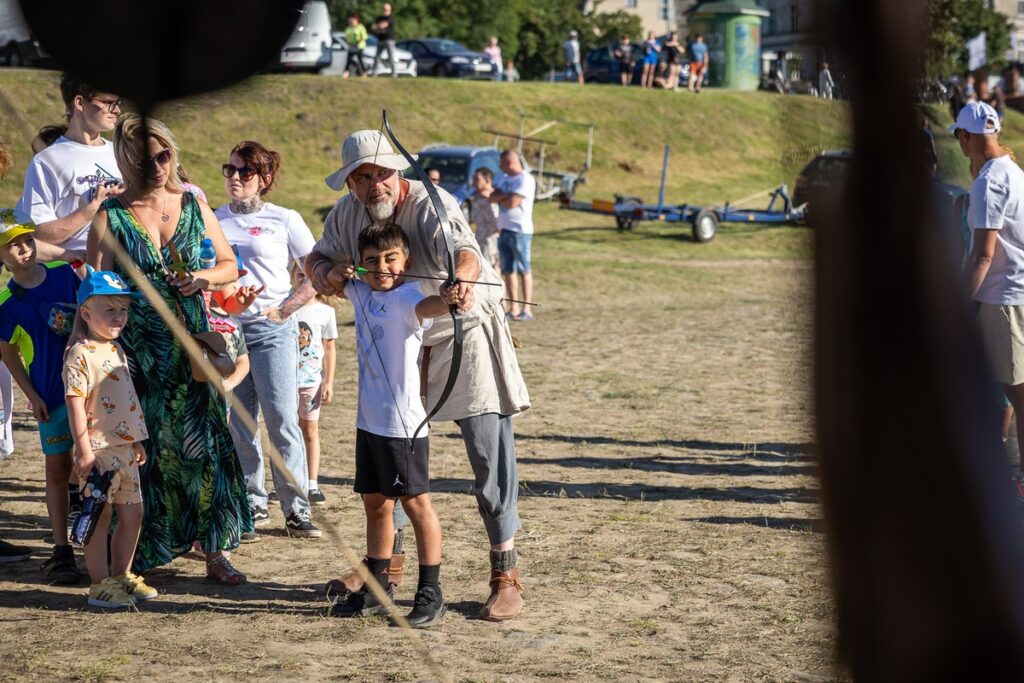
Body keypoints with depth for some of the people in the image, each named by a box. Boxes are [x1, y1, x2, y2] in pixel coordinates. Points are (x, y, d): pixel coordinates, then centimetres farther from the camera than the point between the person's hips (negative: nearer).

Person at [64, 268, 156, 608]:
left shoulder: (117, 350, 14)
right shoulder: (80, 354, -13)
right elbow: (75, 403, -17)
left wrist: (137, 440, 20)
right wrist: (84, 450, -21)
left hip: (124, 449, 9)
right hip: (98, 449, -8)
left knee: (132, 514, 12)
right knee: (100, 516, -3)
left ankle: (121, 576, 25)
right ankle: (99, 585, 4)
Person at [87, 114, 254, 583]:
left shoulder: (194, 207, 8)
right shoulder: (110, 217, -1)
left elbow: (230, 265, 16)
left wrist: (207, 277, -6)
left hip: (192, 345, 2)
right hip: (137, 347, -2)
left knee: (204, 442, -2)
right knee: (142, 449, 0)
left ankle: (217, 553, 5)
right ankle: (135, 554, 12)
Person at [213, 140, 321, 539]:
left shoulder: (284, 220, 2)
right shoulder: (212, 221, 9)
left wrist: (286, 309, -6)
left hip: (272, 330, -3)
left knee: (282, 419, -7)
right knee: (238, 423, 5)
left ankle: (297, 509, -1)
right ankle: (252, 504, 15)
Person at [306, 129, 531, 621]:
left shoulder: (432, 206, -28)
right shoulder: (348, 213, -8)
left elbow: (465, 252, -46)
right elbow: (317, 257, 5)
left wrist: (462, 280, -70)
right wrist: (327, 272, -20)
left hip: (464, 331, -6)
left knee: (489, 450, -10)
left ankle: (505, 575, -4)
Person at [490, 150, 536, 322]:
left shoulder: (525, 179, -9)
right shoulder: (505, 180, 18)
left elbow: (512, 202, -17)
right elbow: (491, 198, 7)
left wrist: (499, 198, 1)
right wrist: (506, 196, -11)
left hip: (520, 230, -8)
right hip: (504, 230, 8)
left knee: (524, 270, -6)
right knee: (508, 271, 7)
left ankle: (526, 310, -7)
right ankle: (513, 309, 10)